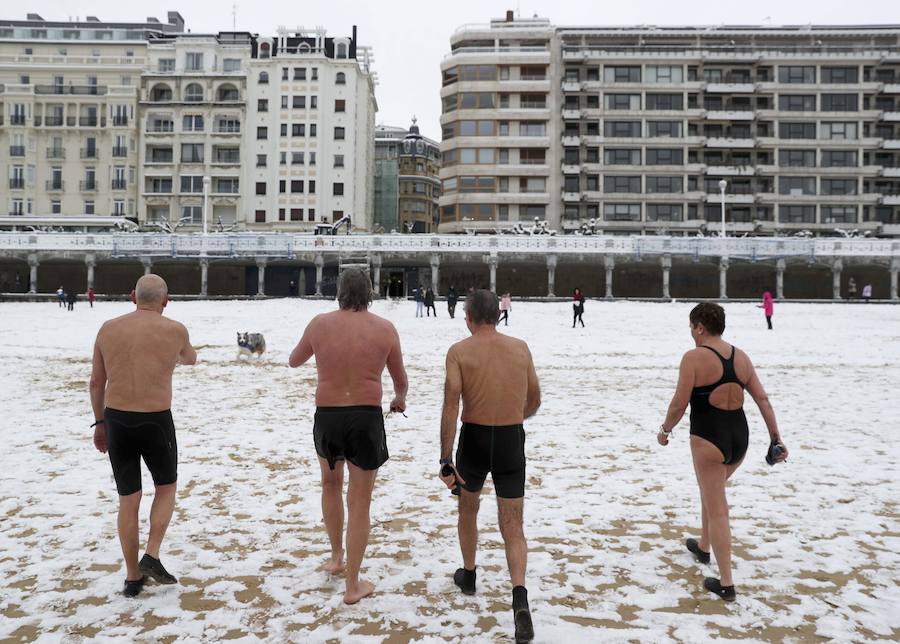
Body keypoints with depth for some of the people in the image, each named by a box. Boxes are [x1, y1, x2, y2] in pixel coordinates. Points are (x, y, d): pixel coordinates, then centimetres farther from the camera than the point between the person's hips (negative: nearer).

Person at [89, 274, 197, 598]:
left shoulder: (108, 329, 4)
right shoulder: (175, 330, -4)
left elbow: (96, 382, 9)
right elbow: (190, 359, 19)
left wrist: (99, 422, 20)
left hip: (116, 420, 3)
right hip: (156, 422, -3)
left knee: (128, 500, 14)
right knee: (166, 486, 21)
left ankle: (133, 577, 21)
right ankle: (152, 557, 9)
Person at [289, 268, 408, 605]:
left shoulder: (320, 324, -1)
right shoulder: (385, 328, -2)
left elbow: (293, 361, 17)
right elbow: (400, 380, 10)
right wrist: (400, 399, 32)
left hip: (327, 417, 2)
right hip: (367, 418, -1)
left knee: (331, 484, 28)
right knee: (360, 503, 8)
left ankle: (336, 557, 42)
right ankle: (353, 585, 16)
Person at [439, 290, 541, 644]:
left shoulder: (459, 351, -7)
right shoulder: (521, 348, 3)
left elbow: (451, 408, -14)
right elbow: (534, 401, 12)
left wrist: (445, 460, -12)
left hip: (474, 440, -1)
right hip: (511, 442, 1)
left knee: (468, 509, 25)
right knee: (512, 528, 6)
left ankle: (468, 575, 43)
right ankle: (520, 598, -14)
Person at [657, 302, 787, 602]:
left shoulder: (694, 357, -14)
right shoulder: (741, 357, 5)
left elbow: (679, 403, -14)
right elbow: (763, 399, 5)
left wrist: (665, 430, 2)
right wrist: (776, 438, 9)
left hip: (708, 439, -7)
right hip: (740, 437, 7)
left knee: (717, 510, 3)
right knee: (711, 493, 29)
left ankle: (726, 584, 8)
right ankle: (703, 546, 49)